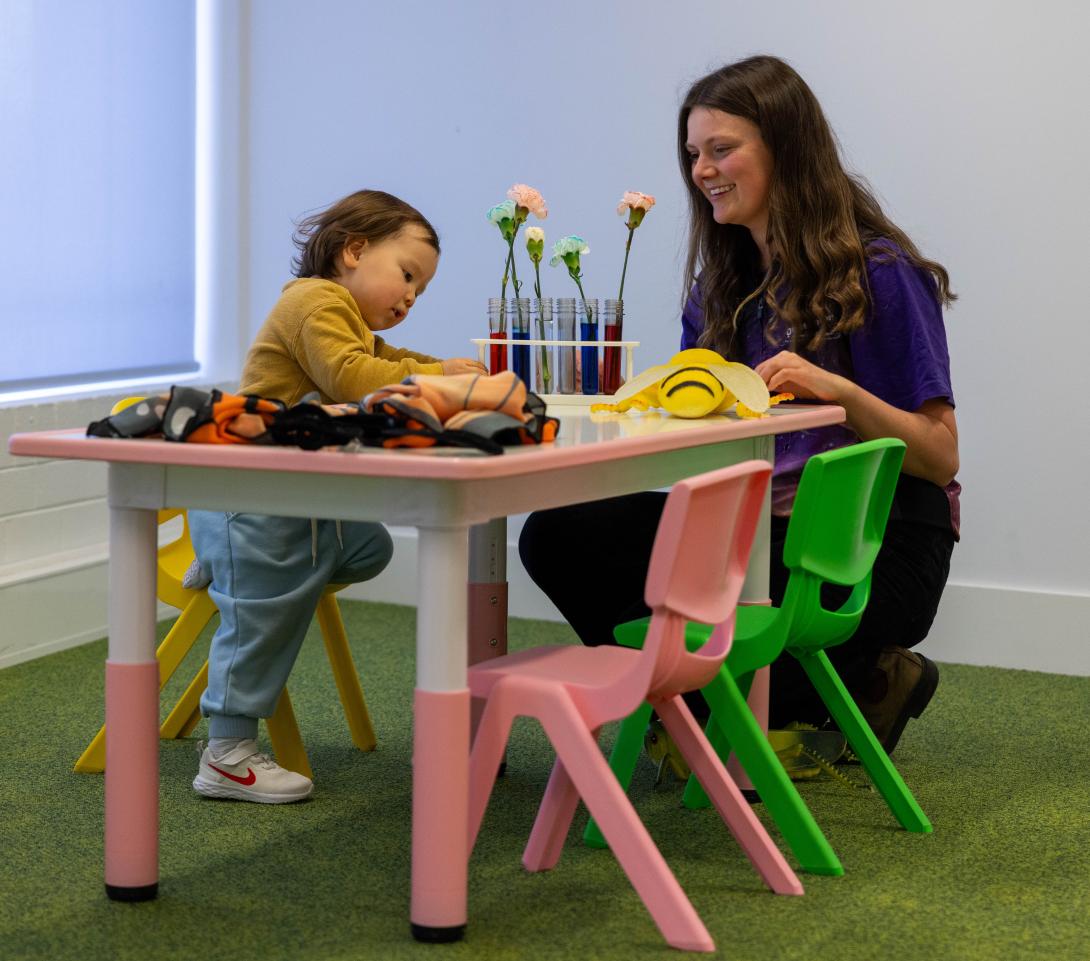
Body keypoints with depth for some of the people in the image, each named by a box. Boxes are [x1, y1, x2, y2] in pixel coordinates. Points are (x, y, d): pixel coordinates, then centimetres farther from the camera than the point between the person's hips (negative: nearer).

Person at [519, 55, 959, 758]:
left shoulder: (879, 273, -8)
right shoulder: (721, 283, 13)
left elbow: (941, 458, -10)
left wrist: (840, 390, -25)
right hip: (759, 527, 7)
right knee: (557, 535, -11)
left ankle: (866, 685, 0)